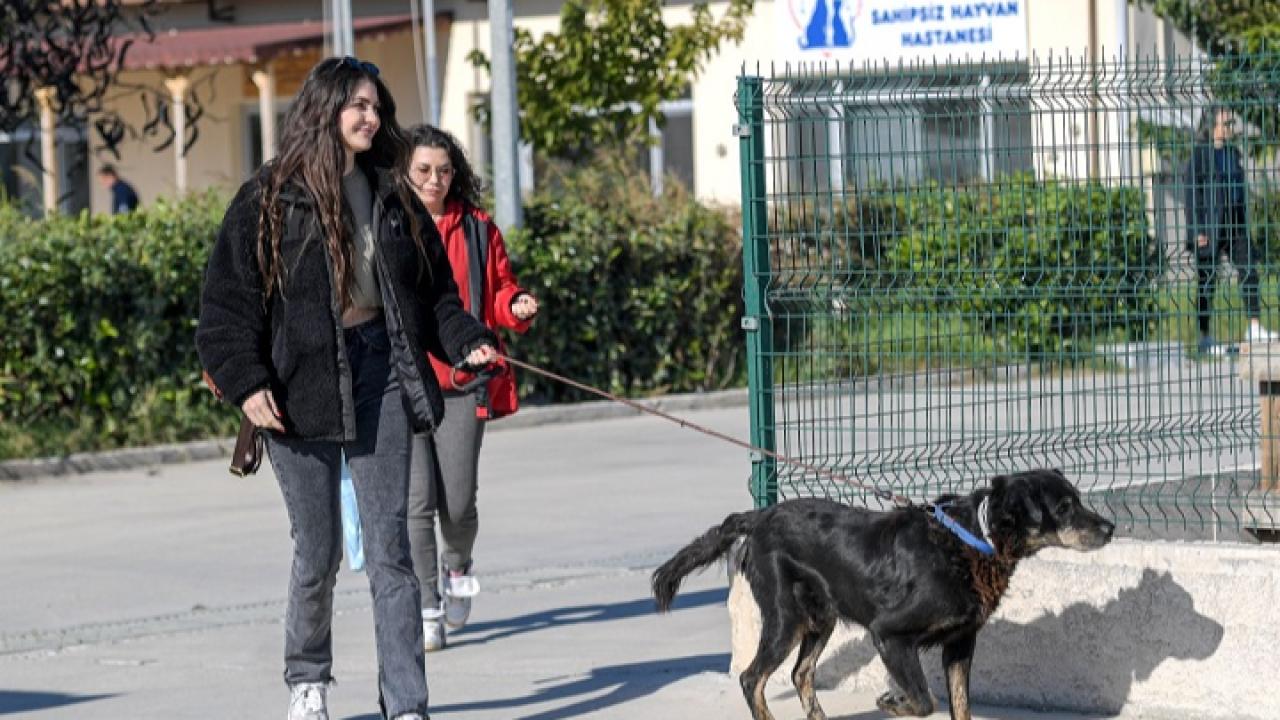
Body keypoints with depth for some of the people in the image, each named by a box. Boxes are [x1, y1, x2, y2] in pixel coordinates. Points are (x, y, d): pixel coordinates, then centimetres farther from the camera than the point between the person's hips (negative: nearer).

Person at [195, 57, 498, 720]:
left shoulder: (392, 195, 11)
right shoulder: (270, 200, -2)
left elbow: (434, 289, 17)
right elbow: (228, 299, -3)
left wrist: (466, 341, 1)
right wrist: (246, 383, -12)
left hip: (380, 373, 3)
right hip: (301, 385, -3)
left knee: (389, 547, -4)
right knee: (317, 550, 4)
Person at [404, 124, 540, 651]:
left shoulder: (478, 230, 10)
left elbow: (499, 293, 15)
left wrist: (516, 306, -7)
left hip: (461, 382, 1)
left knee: (458, 501, -1)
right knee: (417, 499, -9)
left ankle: (456, 568, 32)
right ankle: (427, 611, 2)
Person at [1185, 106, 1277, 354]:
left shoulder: (1233, 152, 12)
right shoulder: (1199, 154, -9)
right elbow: (1191, 194, -12)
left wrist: (1245, 222, 18)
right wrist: (1197, 230, -17)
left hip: (1234, 225, 7)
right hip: (1209, 225, -7)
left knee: (1249, 271, 0)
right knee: (1207, 280, -1)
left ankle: (1255, 329, 5)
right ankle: (1205, 338, 5)